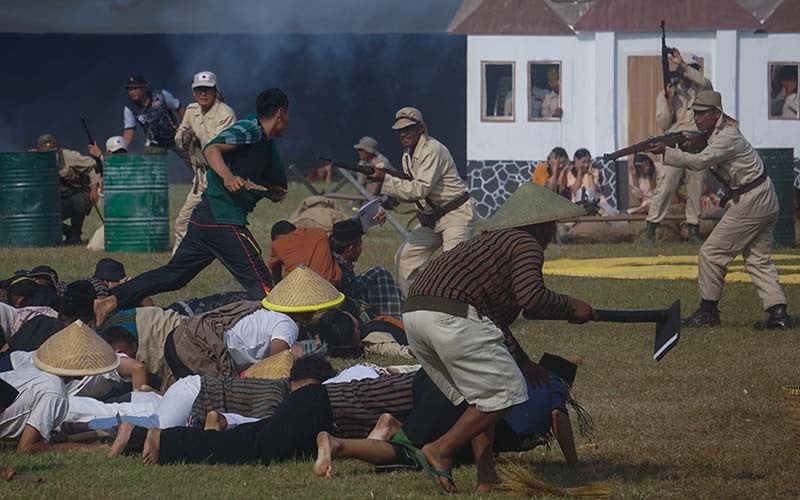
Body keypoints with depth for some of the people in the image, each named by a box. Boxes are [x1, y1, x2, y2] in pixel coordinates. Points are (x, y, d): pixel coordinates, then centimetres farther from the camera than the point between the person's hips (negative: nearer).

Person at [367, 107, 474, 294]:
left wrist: (385, 179, -27)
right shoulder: (408, 154, 10)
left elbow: (421, 189, -27)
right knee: (405, 258, 9)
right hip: (431, 217, 10)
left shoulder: (432, 150, -19)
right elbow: (413, 191, 15)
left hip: (455, 215, -10)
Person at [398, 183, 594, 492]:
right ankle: (441, 450, -5)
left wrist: (521, 361, 34)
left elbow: (495, 313, 36)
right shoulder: (527, 244, 4)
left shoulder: (491, 241, 32)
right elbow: (531, 296, -14)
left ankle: (487, 477, 11)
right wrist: (569, 307, 3)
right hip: (452, 316, -10)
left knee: (477, 398, 20)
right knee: (507, 393, -2)